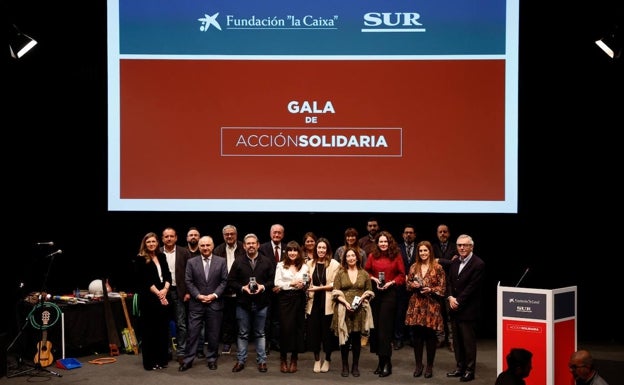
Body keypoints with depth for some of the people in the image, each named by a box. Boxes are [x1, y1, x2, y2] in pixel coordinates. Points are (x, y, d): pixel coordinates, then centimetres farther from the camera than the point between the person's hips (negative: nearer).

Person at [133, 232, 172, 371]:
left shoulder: (162, 257, 13)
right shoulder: (140, 259, -3)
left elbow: (168, 275, 8)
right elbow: (145, 280, -9)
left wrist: (165, 289, -9)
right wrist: (158, 293, -12)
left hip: (163, 297, 5)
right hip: (148, 298, -5)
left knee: (163, 328, 7)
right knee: (149, 329, 0)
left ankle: (162, 359, 15)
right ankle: (150, 362, 6)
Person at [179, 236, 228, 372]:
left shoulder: (221, 261, 2)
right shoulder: (191, 262, 3)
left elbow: (224, 281, 0)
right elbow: (189, 282, 0)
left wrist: (215, 295, -11)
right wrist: (198, 295, -11)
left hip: (215, 303, 0)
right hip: (196, 304, 0)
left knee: (213, 334, 7)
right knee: (193, 333, 1)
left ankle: (211, 359, 19)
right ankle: (188, 360, 7)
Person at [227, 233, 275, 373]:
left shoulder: (267, 261, 3)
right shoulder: (238, 262, 3)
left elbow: (273, 280, 2)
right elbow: (231, 281, 1)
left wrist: (263, 287, -14)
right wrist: (242, 288, -13)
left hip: (261, 303, 0)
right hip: (243, 303, 0)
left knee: (260, 334, 9)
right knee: (243, 334, 7)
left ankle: (261, 361, 15)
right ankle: (240, 361, 14)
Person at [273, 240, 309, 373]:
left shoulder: (304, 266, 9)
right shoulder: (281, 265, 5)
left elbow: (307, 285, 7)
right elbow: (277, 283, -4)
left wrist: (303, 285, -14)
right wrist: (291, 284, -14)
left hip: (299, 299, 2)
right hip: (285, 298, -2)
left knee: (297, 328, 4)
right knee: (285, 328, -5)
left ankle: (294, 359, 14)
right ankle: (283, 359, 7)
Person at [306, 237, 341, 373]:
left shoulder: (334, 264, -4)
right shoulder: (310, 263, 9)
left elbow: (335, 284, -9)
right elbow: (308, 283, 14)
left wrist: (319, 288, -15)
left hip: (327, 302, -3)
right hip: (314, 302, 3)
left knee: (327, 331, 3)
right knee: (314, 330, 3)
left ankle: (327, 360, 20)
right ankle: (317, 359, 18)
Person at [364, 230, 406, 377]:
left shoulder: (396, 256, 0)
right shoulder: (372, 256, 6)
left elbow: (402, 275, 3)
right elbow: (366, 272, 12)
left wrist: (391, 283, -11)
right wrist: (374, 279, -5)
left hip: (390, 292, -3)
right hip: (375, 292, 3)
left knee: (385, 326, -6)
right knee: (375, 325, 4)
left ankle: (386, 362, -1)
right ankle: (381, 359, 13)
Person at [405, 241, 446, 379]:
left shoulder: (437, 267, -3)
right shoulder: (414, 267, 9)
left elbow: (442, 288, -2)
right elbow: (408, 284, 15)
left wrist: (430, 290, -17)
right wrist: (413, 285, -5)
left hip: (431, 305, -3)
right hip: (416, 305, 3)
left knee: (430, 335, 1)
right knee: (416, 334, 5)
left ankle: (429, 366, 13)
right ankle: (418, 365, 17)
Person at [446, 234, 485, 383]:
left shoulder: (478, 264, -12)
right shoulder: (455, 263, 13)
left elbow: (472, 287, -15)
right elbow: (449, 282, 12)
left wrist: (458, 301, -14)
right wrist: (450, 297, -5)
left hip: (468, 310, -7)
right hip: (455, 309, 7)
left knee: (469, 341, 0)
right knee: (457, 341, 13)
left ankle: (469, 370, 9)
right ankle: (460, 368, 24)